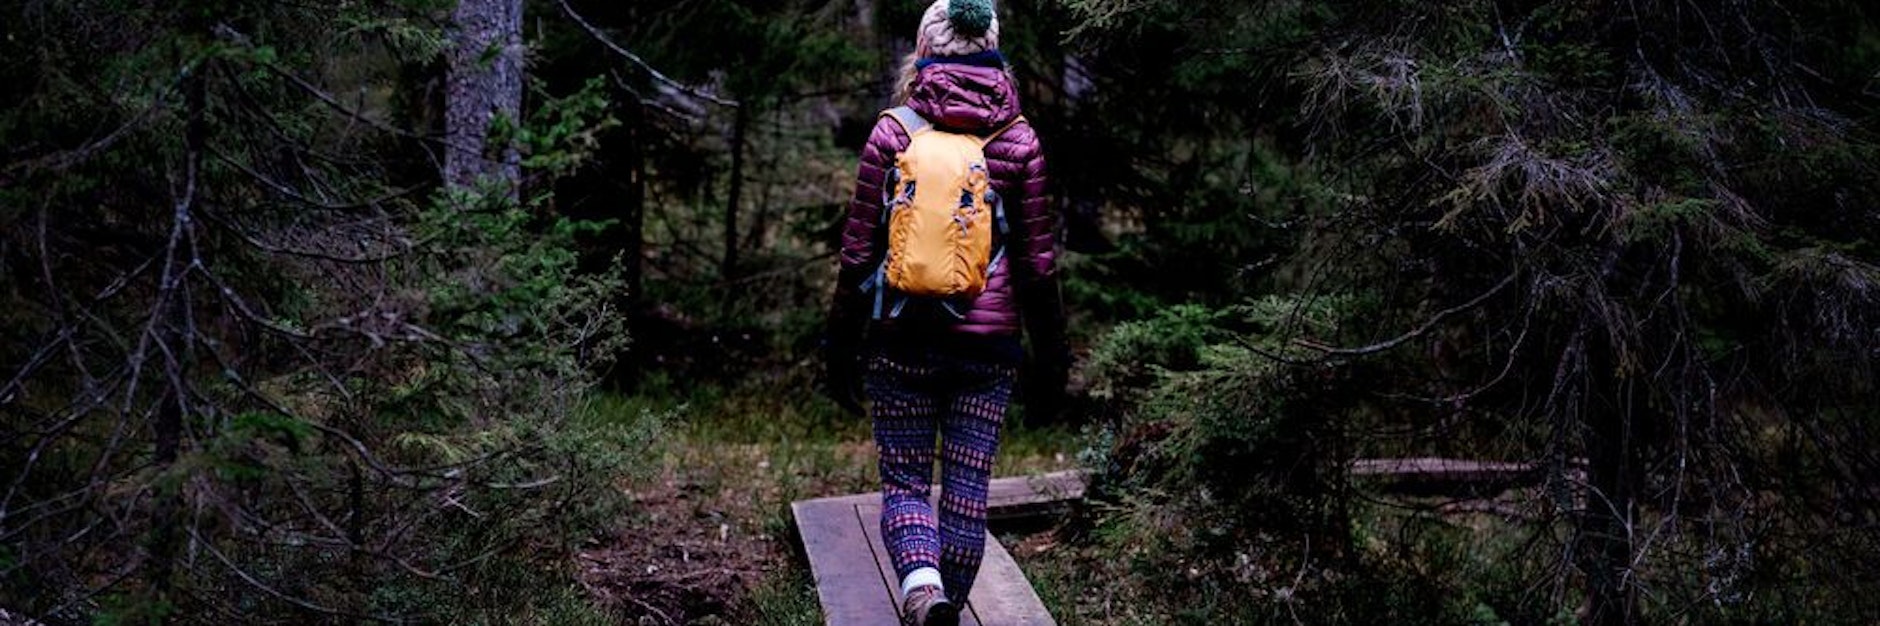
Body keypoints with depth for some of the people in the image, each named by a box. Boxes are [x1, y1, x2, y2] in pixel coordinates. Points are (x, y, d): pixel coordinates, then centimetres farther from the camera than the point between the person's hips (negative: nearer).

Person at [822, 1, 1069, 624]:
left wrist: (842, 349, 8)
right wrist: (1049, 362, 10)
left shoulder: (893, 132, -3)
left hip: (902, 337, -1)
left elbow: (860, 250, -1)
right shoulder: (1019, 140, 0)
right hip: (988, 339, 1)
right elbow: (1038, 261, 2)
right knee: (967, 488, 10)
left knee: (904, 480, 7)